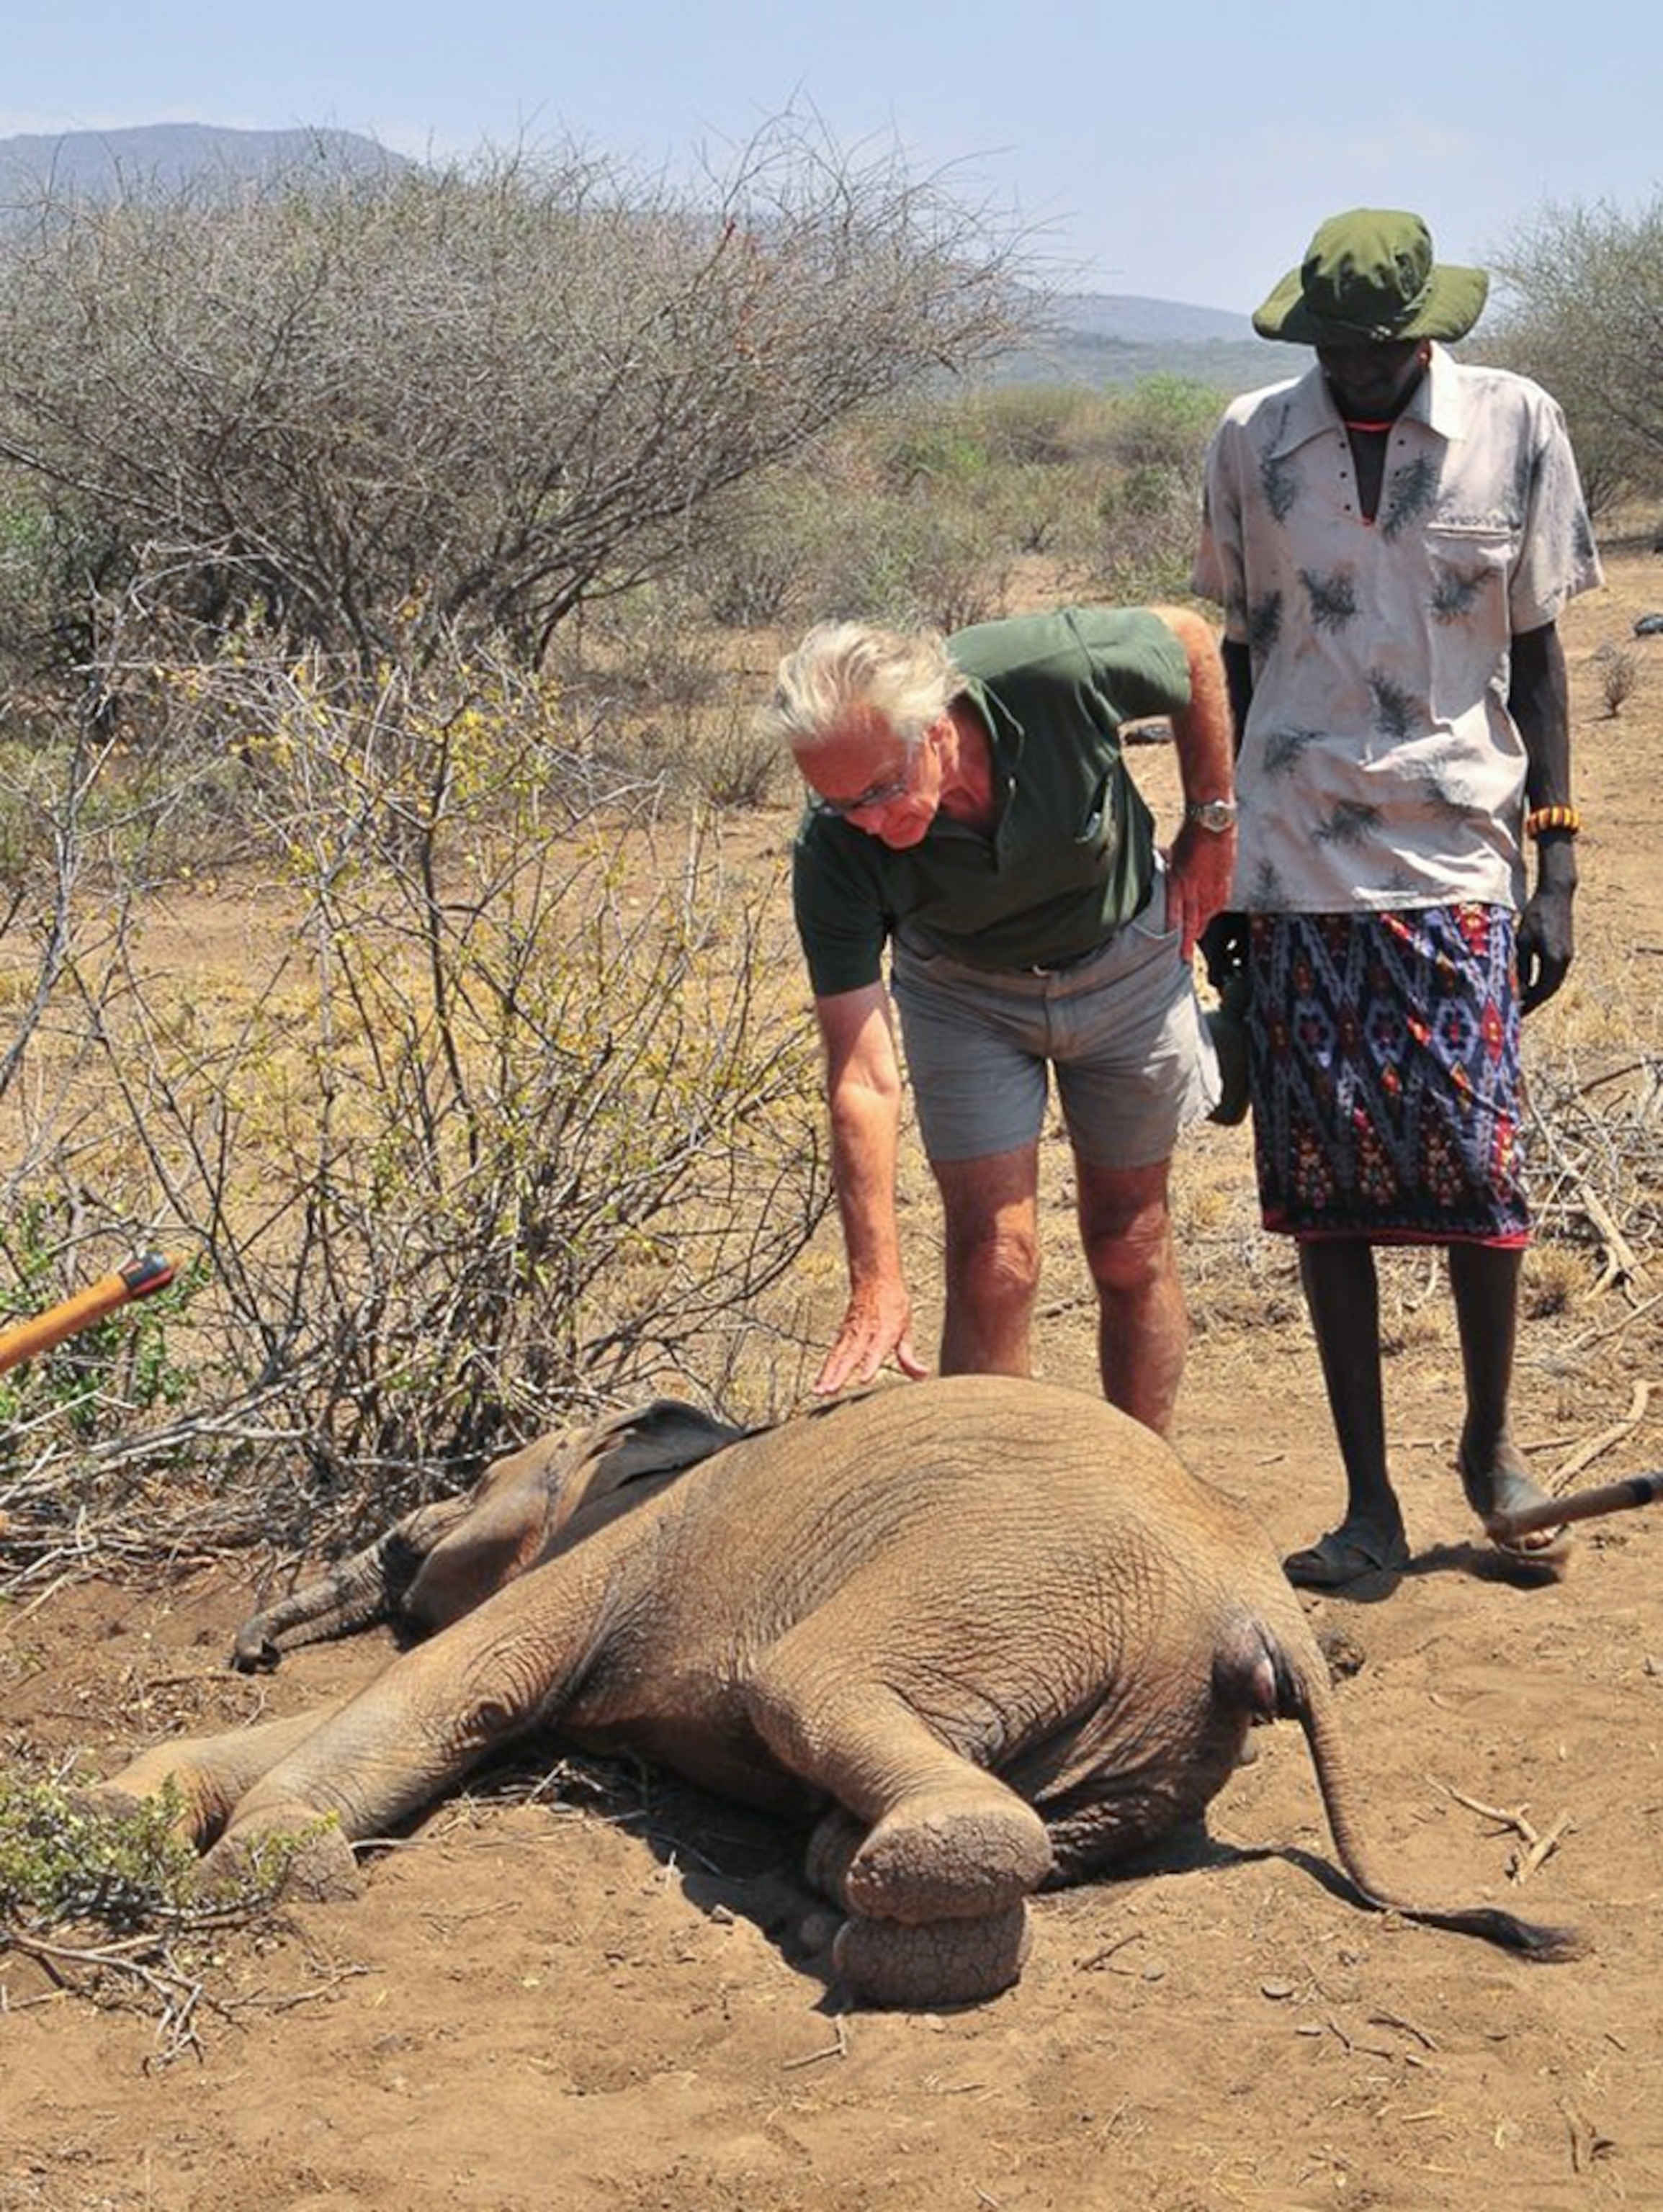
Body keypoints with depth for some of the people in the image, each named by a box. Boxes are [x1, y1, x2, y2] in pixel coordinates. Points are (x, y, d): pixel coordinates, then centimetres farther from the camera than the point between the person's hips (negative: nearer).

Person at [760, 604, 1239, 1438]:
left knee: (1129, 1246, 8)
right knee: (993, 1260, -10)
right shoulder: (833, 851, -32)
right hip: (963, 988, 0)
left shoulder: (1059, 671, -36)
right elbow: (861, 1076, -32)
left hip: (1125, 960, 1)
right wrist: (876, 1283, -37)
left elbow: (1192, 638, -12)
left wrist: (1211, 823, -6)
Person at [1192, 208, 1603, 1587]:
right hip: (1295, 867, 1)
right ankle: (1369, 1503, 11)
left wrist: (1556, 866, 1)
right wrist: (1216, 868, 11)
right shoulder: (1252, 442, 5)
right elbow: (1236, 660, 12)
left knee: (1474, 1164, -4)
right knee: (1325, 1183, 1)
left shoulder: (1516, 428, 2)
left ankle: (1492, 1441, 22)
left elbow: (1536, 656, 6)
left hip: (1458, 860, -1)